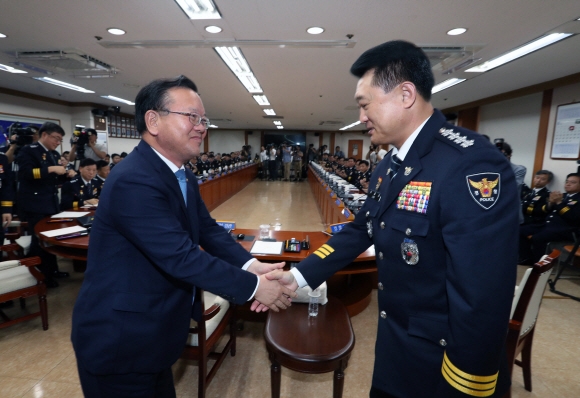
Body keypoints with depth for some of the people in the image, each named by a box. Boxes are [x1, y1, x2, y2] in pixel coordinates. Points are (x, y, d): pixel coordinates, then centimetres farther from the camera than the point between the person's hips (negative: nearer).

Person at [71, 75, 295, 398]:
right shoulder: (133, 181, -29)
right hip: (120, 340, -8)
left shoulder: (184, 177, 2)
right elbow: (182, 257, -32)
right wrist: (254, 287, -25)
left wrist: (250, 264, -16)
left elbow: (209, 230, 0)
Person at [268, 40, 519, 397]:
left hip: (440, 363, -7)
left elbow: (481, 302, -29)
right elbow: (361, 231, 7)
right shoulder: (390, 165, 1)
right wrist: (300, 275, 3)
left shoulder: (472, 166, -28)